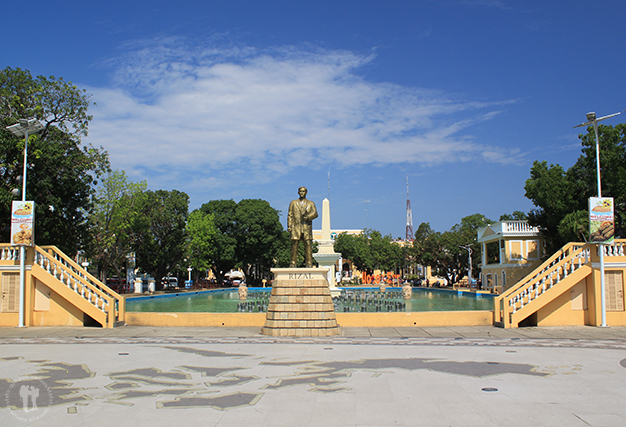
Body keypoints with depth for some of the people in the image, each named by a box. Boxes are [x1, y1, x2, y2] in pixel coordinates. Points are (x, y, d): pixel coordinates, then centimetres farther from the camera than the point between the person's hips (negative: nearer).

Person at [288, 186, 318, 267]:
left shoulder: (311, 203, 15)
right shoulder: (293, 203, 16)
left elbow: (315, 214, 1)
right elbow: (290, 215, 10)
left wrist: (308, 217, -18)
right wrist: (289, 226, -1)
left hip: (307, 227, 0)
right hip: (296, 227, 0)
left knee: (308, 245, -7)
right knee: (294, 245, -6)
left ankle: (309, 263, -5)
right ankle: (293, 263, -2)